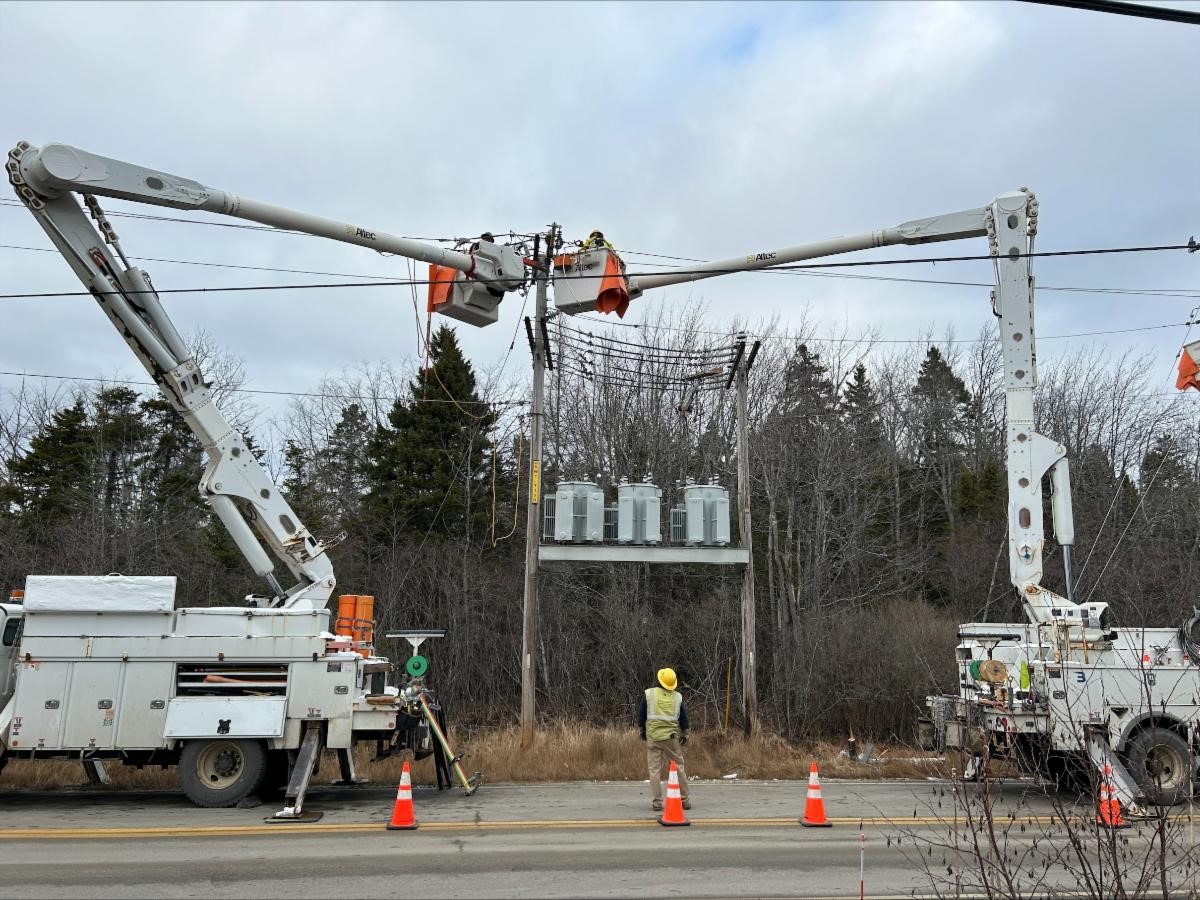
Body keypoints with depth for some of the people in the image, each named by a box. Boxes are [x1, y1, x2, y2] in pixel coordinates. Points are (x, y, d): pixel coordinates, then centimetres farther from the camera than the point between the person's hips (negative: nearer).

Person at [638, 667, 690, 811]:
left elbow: (641, 714, 2)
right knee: (679, 767, 10)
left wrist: (643, 729, 15)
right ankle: (684, 800, 13)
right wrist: (684, 733, 17)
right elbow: (683, 717, 8)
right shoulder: (677, 696, 3)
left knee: (654, 769, 4)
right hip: (672, 736, 1)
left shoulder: (649, 693, -4)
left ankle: (657, 802, 4)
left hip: (653, 736, -1)